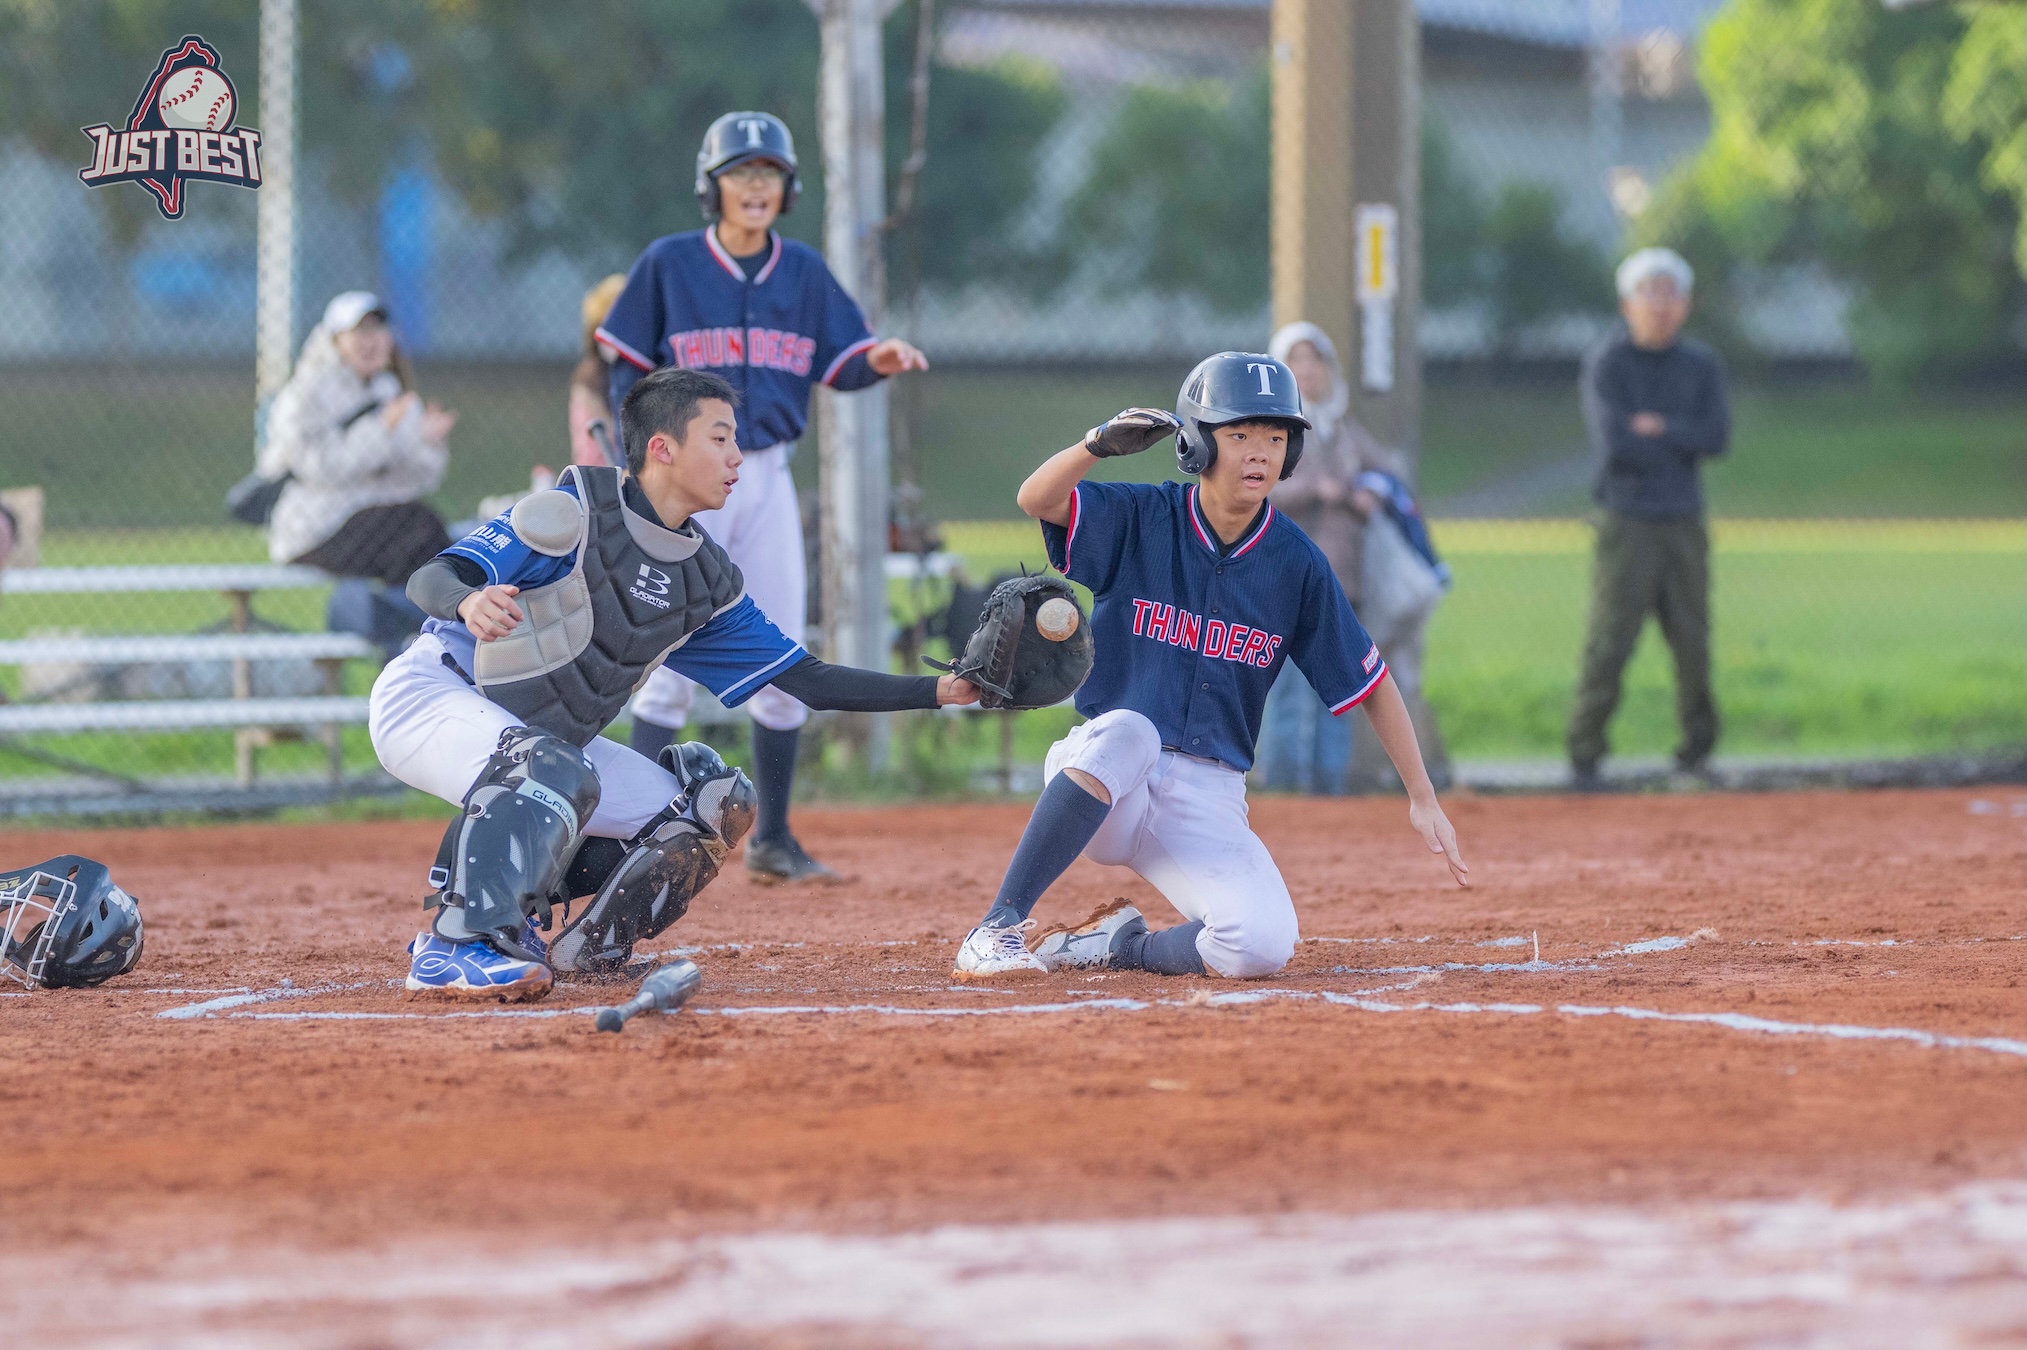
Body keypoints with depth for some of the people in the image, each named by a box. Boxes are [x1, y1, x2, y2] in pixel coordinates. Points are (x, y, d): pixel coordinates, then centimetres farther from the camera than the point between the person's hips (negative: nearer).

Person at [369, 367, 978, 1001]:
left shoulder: (705, 579, 6)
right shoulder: (574, 512, -16)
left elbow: (806, 680, 7)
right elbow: (429, 579, -24)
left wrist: (940, 690, -1)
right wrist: (468, 600, -48)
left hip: (544, 737, 8)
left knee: (713, 807, 3)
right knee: (554, 770, -37)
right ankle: (455, 948, -35)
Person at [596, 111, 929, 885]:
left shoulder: (803, 273, 7)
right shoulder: (669, 266, -3)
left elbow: (839, 364, 6)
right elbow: (629, 373, -2)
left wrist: (879, 361, -17)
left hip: (768, 478, 4)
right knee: (671, 661, -7)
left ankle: (772, 841, 14)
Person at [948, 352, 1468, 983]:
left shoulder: (1297, 563, 0)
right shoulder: (1140, 518, -5)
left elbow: (1370, 682, 8)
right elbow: (1036, 499, -23)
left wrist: (1422, 798, 4)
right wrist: (1099, 444, -43)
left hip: (1206, 800, 2)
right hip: (1099, 782, -2)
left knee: (1262, 947, -26)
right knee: (1126, 730, -39)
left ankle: (1120, 944, 4)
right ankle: (998, 929, -32)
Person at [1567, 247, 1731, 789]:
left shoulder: (1702, 365, 9)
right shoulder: (1606, 364, -4)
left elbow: (1717, 437, -4)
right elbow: (1615, 445, -16)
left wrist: (1657, 429, -12)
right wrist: (1682, 441, -5)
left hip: (1683, 525, 4)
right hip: (1627, 524, -4)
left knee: (1692, 641, 4)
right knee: (1609, 640, -9)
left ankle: (1697, 746, 16)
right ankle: (1584, 754, -5)